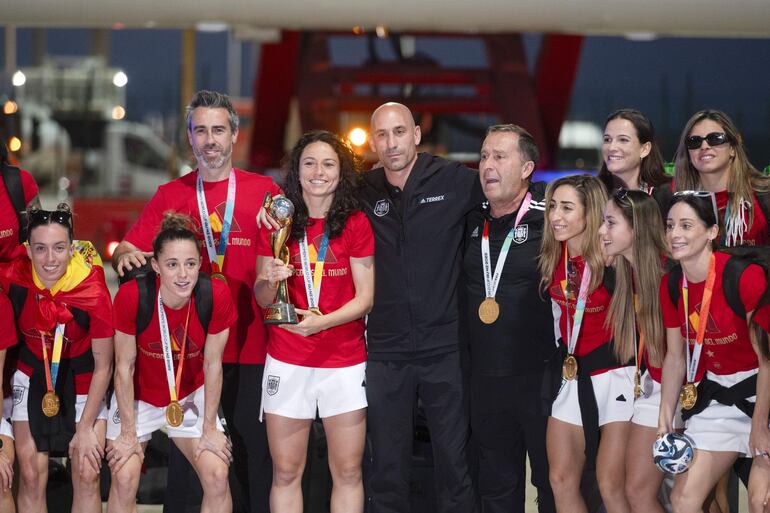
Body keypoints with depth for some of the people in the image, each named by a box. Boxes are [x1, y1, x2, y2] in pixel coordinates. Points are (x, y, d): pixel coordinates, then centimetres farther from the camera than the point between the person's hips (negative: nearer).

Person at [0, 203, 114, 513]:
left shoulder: (93, 292, -27)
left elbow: (103, 366, -15)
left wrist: (85, 428, -11)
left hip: (82, 378, -2)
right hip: (33, 373, 2)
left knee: (87, 476, -5)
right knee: (31, 475, 0)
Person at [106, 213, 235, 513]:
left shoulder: (216, 295, -23)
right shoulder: (132, 296, -27)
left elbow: (212, 365, -10)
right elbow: (125, 367, -16)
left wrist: (210, 428, -5)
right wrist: (128, 433, -11)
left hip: (192, 395, 2)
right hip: (136, 397, -1)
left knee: (217, 476, -11)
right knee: (124, 478, -16)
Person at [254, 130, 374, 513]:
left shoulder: (356, 224, -1)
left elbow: (365, 297, -3)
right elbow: (261, 299, 6)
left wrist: (321, 321, -19)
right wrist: (269, 280, -17)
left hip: (345, 362, -1)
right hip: (287, 361, 1)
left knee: (348, 471, 1)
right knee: (285, 472, 2)